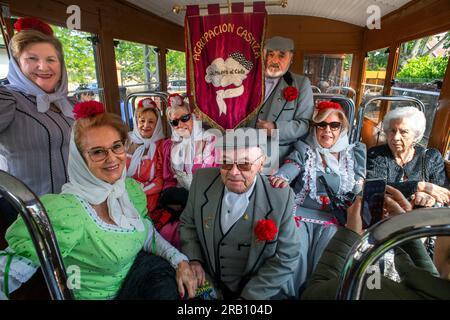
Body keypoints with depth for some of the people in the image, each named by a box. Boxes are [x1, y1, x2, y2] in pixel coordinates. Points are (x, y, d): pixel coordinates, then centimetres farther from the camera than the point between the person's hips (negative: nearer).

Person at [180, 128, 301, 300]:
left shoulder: (281, 197, -18)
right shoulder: (202, 180, -10)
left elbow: (286, 258, -11)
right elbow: (188, 223, 4)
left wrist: (248, 296, -13)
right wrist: (193, 259, -9)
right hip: (208, 283, 2)